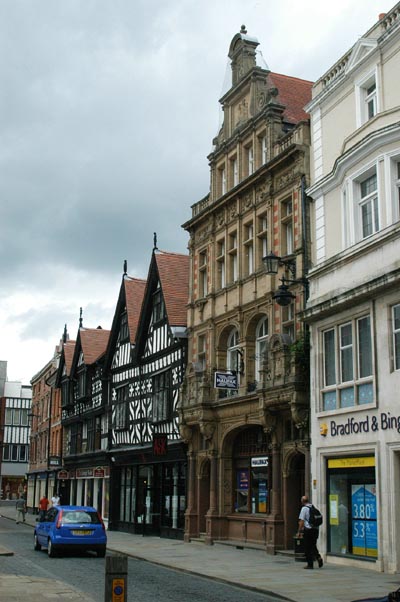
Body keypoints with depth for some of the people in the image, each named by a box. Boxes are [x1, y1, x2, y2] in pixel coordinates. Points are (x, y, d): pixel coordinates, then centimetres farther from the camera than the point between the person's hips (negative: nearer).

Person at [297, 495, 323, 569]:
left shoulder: (304, 508, -9)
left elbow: (302, 521, -11)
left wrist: (299, 531, -5)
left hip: (308, 530, -6)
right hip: (316, 529, 6)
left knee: (308, 547, 4)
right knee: (313, 546, 19)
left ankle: (310, 564, 6)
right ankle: (318, 557, -3)